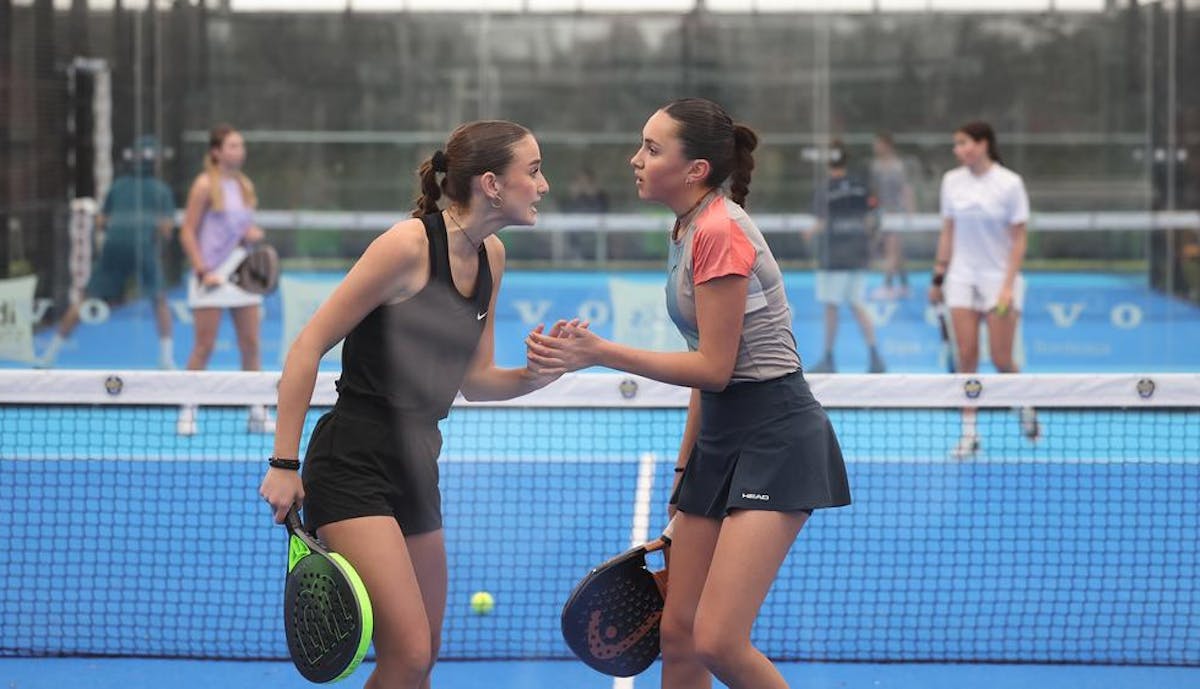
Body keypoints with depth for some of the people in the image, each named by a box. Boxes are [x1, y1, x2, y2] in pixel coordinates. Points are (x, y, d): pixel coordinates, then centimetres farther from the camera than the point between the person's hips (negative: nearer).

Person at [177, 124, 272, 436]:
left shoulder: (246, 185, 12)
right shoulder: (205, 185, -6)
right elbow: (188, 233, -7)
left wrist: (254, 234, -1)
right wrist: (203, 271, -16)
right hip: (212, 275, -6)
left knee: (251, 345, 4)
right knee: (204, 346, -4)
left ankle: (257, 413, 8)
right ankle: (188, 412, 5)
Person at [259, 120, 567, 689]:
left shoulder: (490, 257, 9)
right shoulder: (410, 244, -16)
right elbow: (308, 347, -14)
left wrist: (536, 374, -6)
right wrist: (284, 464, -17)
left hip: (416, 466, 9)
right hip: (353, 465, -9)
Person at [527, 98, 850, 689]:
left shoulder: (719, 231, -16)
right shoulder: (688, 231, 13)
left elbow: (714, 368, -17)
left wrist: (599, 353, -19)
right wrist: (685, 468, 19)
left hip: (775, 439, -10)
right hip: (721, 438, 10)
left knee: (717, 641, -17)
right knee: (677, 635, 6)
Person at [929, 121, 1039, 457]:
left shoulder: (1010, 184, -8)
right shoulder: (952, 181, 4)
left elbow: (1018, 240, -7)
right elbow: (948, 233, 11)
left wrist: (1008, 286, -14)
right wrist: (938, 277, 8)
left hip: (999, 278, -3)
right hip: (962, 278, 3)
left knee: (1001, 360, -4)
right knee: (966, 356, -4)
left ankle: (1024, 405, 25)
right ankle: (968, 432, 0)